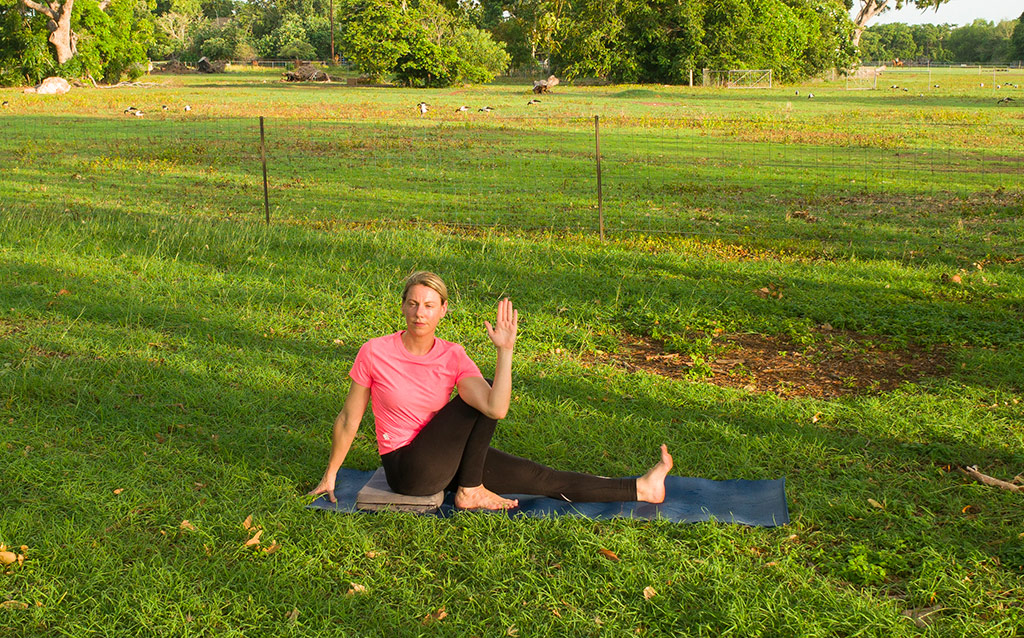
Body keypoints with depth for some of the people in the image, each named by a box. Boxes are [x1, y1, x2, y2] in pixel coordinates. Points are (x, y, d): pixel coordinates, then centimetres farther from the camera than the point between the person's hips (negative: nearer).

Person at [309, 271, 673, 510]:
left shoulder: (453, 357, -6)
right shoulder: (374, 353, -14)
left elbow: (497, 410, -21)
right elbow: (349, 418, -3)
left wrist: (505, 350, -26)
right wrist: (330, 475, 4)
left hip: (447, 459, 4)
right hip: (407, 469, -4)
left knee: (541, 478, -3)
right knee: (476, 403, -22)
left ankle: (640, 490, 4)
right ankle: (470, 491, -9)